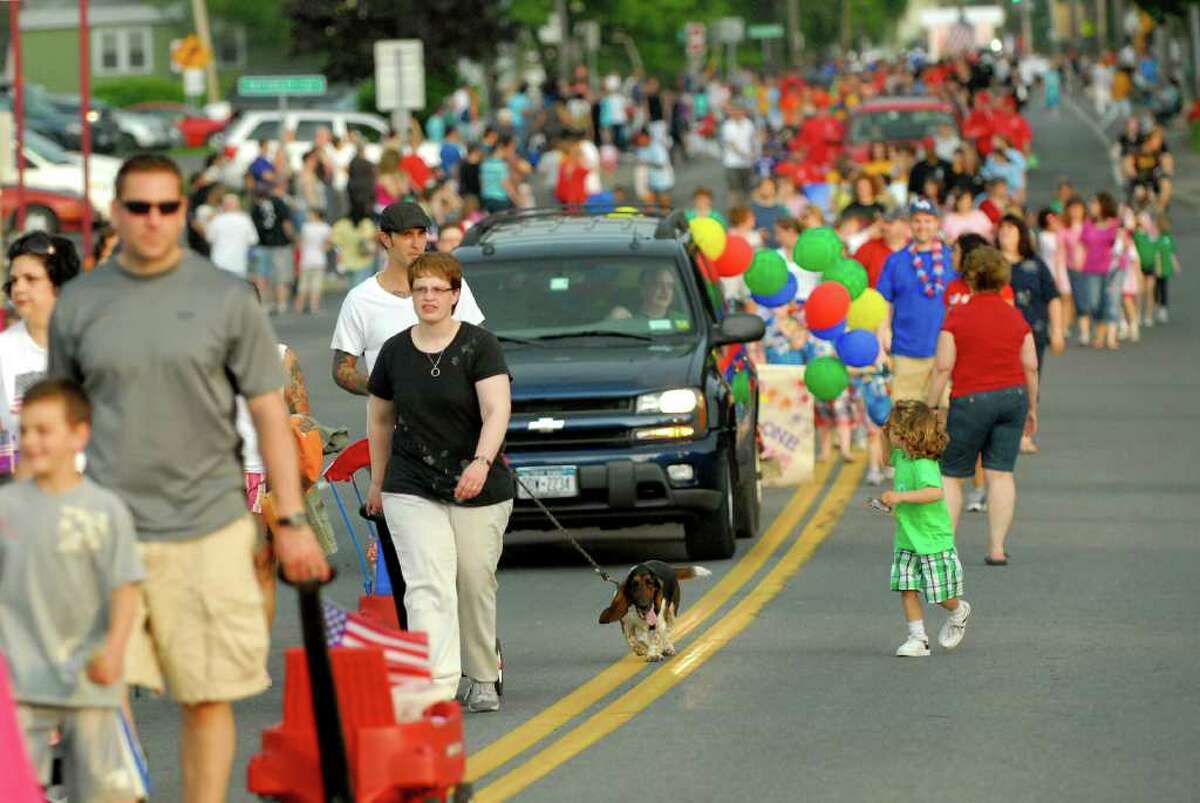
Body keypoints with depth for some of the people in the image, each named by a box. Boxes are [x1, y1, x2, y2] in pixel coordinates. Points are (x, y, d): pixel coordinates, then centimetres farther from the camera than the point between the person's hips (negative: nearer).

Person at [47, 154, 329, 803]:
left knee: (207, 699, 2)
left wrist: (291, 521, 1)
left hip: (208, 530, -1)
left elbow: (269, 413, 5)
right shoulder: (78, 304, 7)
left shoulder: (226, 298, 3)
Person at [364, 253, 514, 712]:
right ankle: (437, 687, -21)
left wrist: (481, 462, -33)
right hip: (411, 492, 1)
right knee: (429, 586, -13)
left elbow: (497, 410, -17)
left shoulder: (479, 346, -6)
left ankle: (480, 679, 29)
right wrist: (378, 482, 21)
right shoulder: (395, 351, 4)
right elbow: (379, 419, 17)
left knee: (475, 587, 9)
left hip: (477, 490, -1)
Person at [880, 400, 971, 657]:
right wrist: (886, 439, 8)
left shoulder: (923, 465, -26)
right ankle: (917, 638, 5)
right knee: (907, 589, -1)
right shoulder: (901, 456, 2)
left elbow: (936, 492, -42)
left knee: (941, 595, 4)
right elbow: (890, 459, 27)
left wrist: (900, 497, -43)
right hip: (907, 540, 8)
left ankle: (959, 612, 35)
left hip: (934, 541, -8)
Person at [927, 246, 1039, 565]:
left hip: (971, 399, -4)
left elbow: (943, 367, -11)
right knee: (1001, 474, 5)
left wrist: (930, 408, -4)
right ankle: (997, 548, 2)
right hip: (1013, 396, 4)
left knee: (951, 475, 8)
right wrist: (1032, 408, 16)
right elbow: (1031, 366, 6)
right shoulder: (1016, 317, 3)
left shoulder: (958, 316, -9)